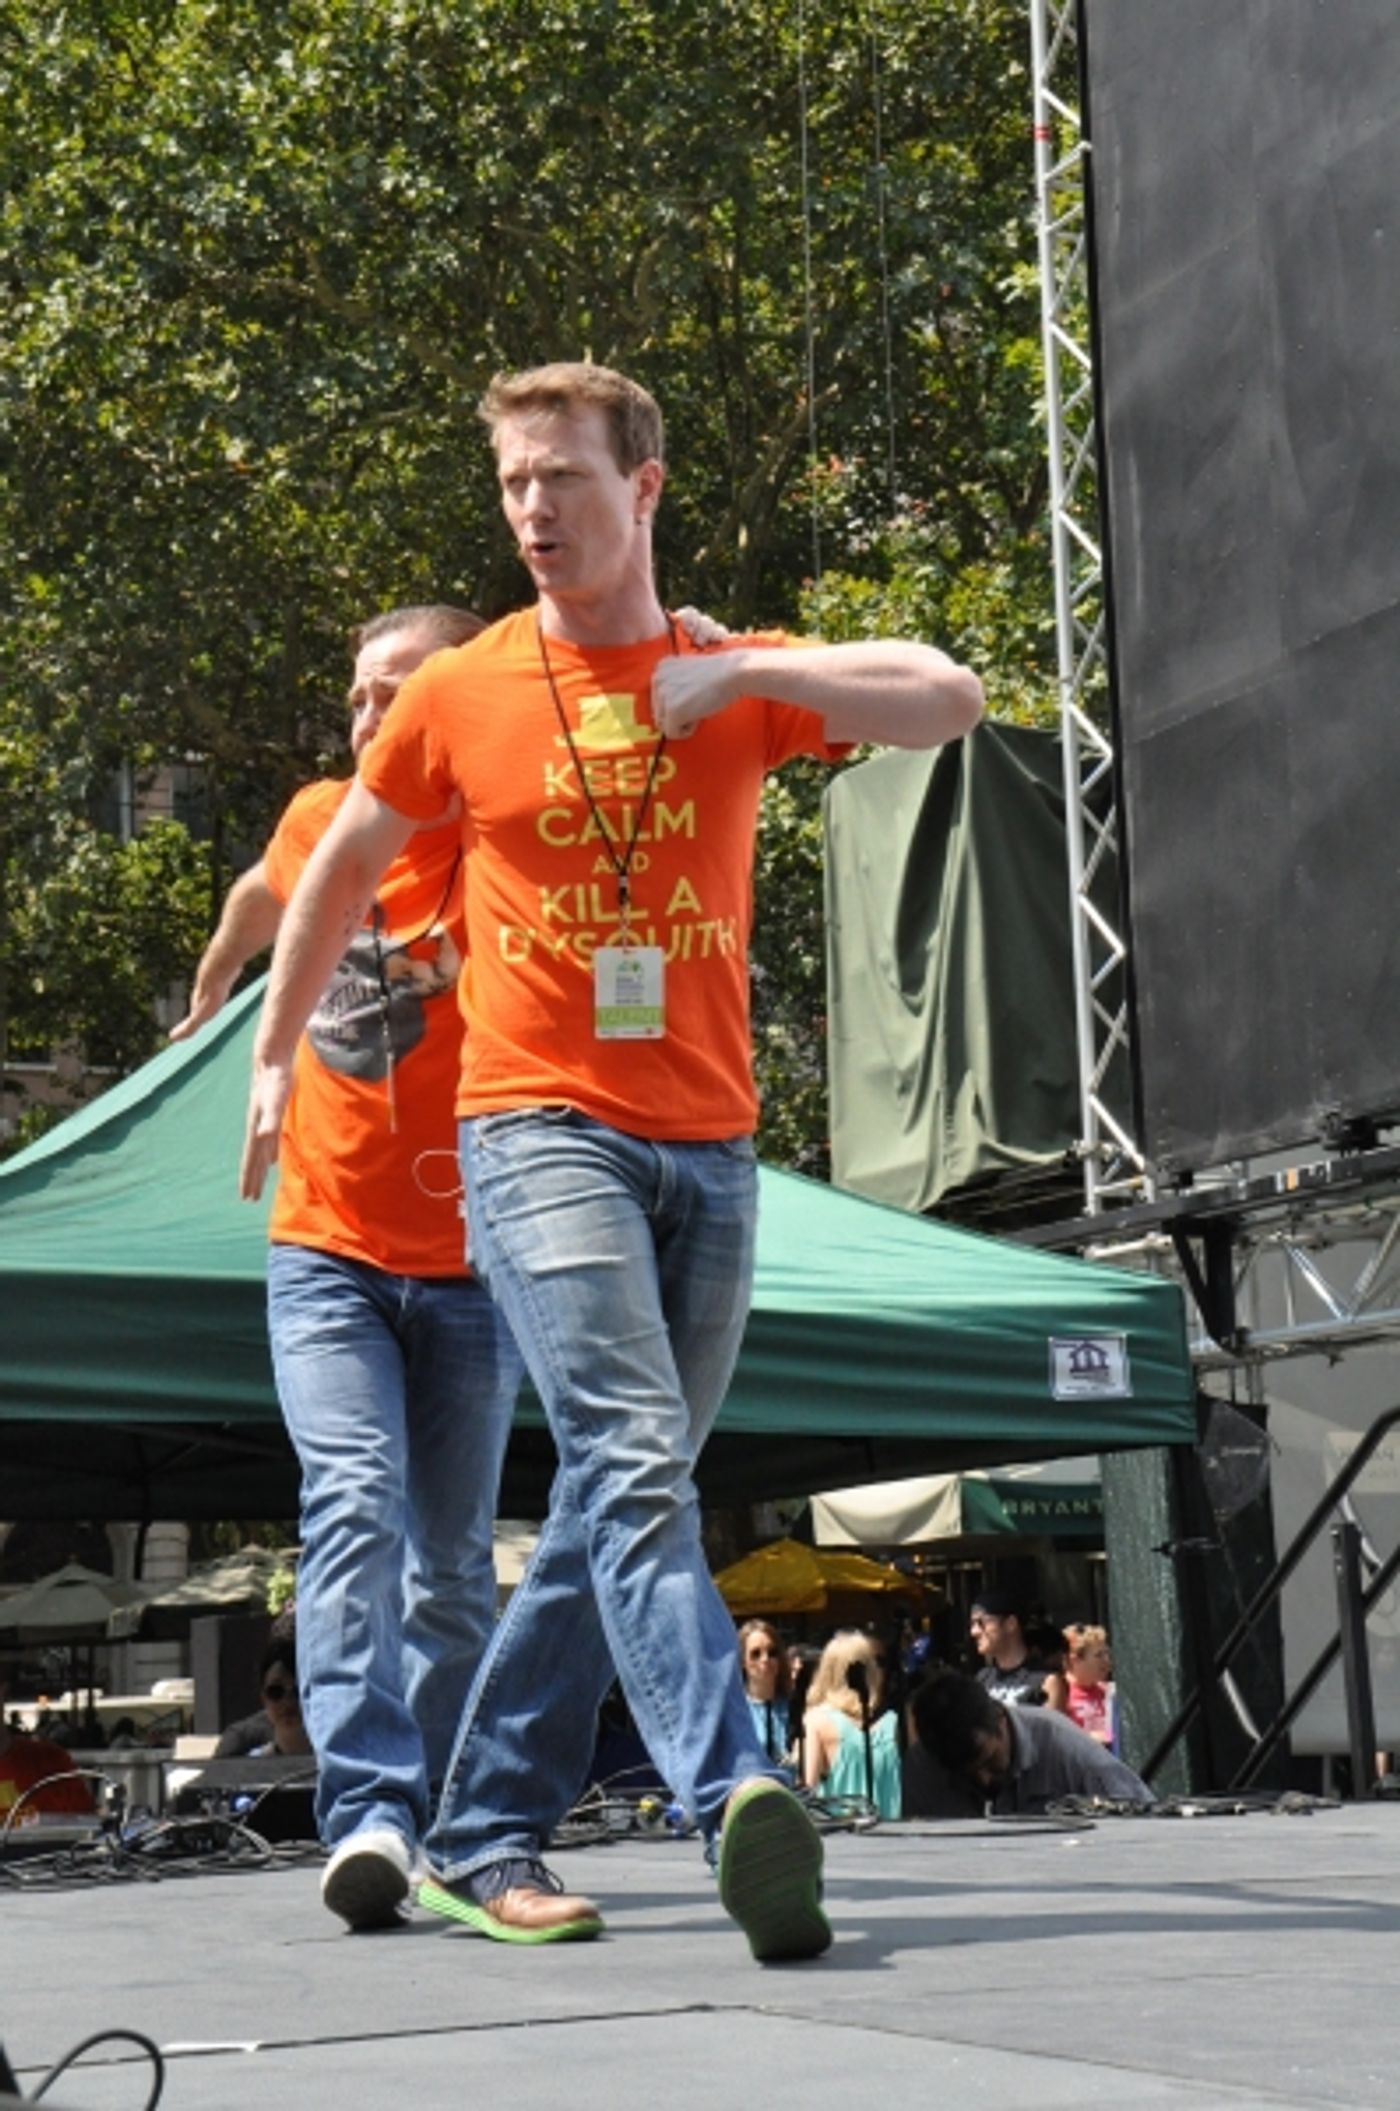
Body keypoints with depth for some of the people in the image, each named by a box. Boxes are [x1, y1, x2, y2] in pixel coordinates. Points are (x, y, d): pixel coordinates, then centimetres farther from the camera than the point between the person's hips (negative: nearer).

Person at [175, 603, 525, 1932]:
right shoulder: (321, 822, 3)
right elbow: (262, 891, 26)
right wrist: (210, 988, 42)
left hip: (470, 1269, 0)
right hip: (328, 1256, 1)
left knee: (453, 1563, 7)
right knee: (355, 1508, -20)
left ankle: (442, 1829, 19)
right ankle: (367, 1813, -30)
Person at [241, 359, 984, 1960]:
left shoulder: (737, 682, 8)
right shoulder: (458, 695, 7)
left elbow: (949, 701, -5)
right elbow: (339, 870, 21)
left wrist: (748, 670, -12)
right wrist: (273, 1055, 26)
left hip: (709, 1148, 3)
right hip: (541, 1133, -3)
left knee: (617, 1498, 7)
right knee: (635, 1465, -23)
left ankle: (484, 1838, 18)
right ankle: (736, 1801, -35)